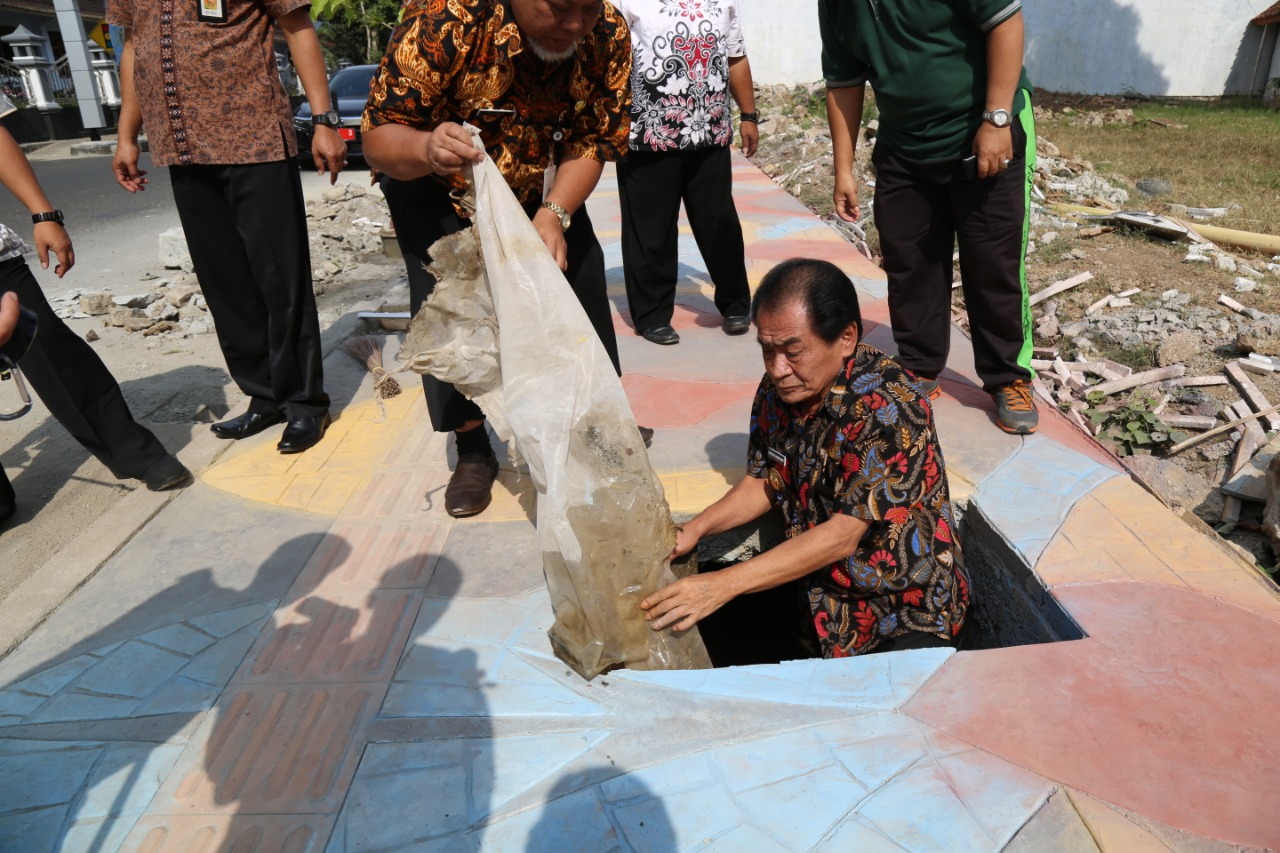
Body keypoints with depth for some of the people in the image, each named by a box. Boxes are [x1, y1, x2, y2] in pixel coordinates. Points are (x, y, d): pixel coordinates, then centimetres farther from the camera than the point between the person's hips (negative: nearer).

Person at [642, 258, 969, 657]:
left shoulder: (889, 404, -24)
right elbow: (763, 483, 8)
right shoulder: (778, 387, -5)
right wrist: (694, 530, -10)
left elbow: (842, 537, -27)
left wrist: (722, 585, -31)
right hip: (819, 587, 6)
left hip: (907, 606, -5)